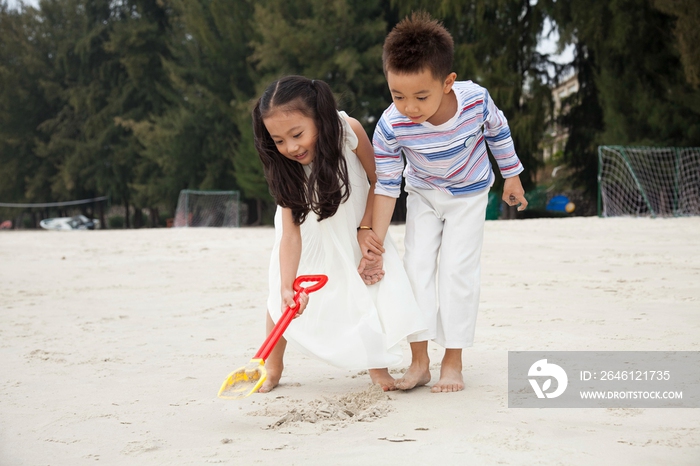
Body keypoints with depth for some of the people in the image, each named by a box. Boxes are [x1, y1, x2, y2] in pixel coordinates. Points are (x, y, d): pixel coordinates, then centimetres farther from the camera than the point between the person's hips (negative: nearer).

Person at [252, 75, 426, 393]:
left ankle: (376, 361, 3)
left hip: (354, 221, 0)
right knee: (282, 294, -8)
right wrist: (288, 285, -43)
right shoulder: (287, 169, -29)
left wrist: (365, 228, -20)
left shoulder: (349, 131, -33)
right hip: (308, 229, 0)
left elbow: (377, 180, -16)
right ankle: (272, 366, 10)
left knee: (369, 277, -13)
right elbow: (290, 232, -32)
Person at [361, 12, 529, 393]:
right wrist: (373, 239, -25)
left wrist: (511, 177, 4)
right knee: (417, 265, -6)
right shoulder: (390, 127, -32)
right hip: (423, 194, 1)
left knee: (457, 268, -8)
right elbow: (386, 186, -21)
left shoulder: (476, 100, -32)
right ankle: (419, 361, 2)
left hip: (469, 193, -1)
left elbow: (498, 132, -8)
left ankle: (453, 362, 1)